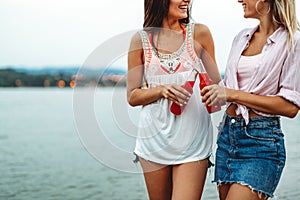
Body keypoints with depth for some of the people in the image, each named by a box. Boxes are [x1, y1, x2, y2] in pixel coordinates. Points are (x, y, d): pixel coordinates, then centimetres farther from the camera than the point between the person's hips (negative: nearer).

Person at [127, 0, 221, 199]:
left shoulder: (199, 33, 2)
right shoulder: (141, 39, 2)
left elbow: (215, 81, 14)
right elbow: (132, 96, 3)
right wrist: (161, 90, -14)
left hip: (192, 138, -1)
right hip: (154, 137, 1)